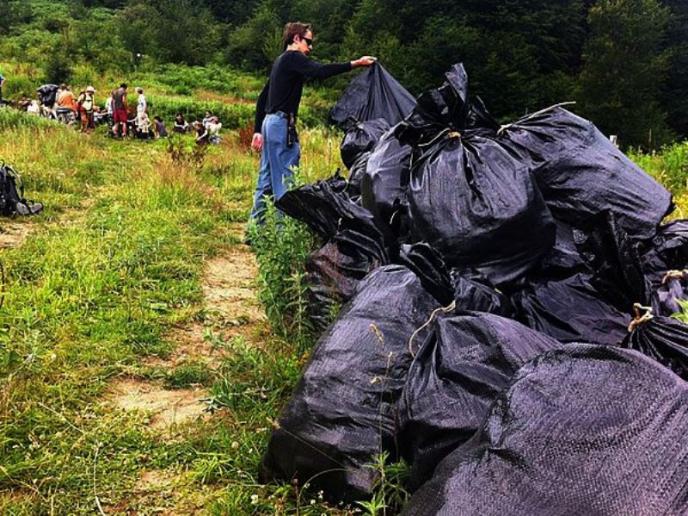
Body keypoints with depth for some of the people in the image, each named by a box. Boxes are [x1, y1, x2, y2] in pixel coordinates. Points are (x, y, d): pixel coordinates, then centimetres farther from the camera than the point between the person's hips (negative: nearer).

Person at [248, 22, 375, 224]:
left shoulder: (280, 61, 22)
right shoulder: (293, 58, -7)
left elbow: (262, 97, 23)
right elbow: (320, 71, -26)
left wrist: (258, 130, 23)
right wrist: (354, 64, -27)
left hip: (270, 122, 10)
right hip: (282, 124, -10)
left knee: (266, 181, 11)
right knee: (285, 180, -9)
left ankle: (255, 227, 15)